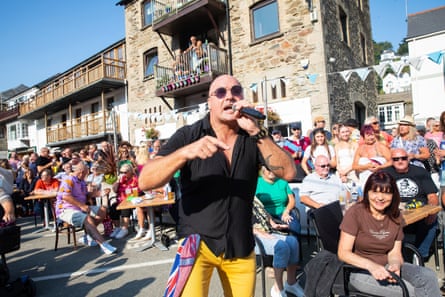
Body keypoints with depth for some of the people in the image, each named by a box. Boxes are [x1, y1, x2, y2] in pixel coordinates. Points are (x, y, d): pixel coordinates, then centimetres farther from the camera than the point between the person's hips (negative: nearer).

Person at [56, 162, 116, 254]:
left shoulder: (82, 182, 18)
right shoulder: (68, 180, -11)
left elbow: (86, 195, 25)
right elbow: (65, 196, -24)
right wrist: (82, 206, -26)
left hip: (81, 208, 10)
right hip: (67, 210, -9)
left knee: (102, 210, -2)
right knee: (87, 219, -34)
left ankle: (89, 235, -12)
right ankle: (103, 245, -39)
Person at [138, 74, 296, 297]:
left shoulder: (253, 137, -3)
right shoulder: (188, 136, -10)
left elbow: (288, 173, -15)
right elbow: (145, 181, -19)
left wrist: (256, 131, -26)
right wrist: (186, 152, -36)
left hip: (241, 247, 3)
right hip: (196, 242, -2)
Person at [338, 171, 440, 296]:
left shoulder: (396, 216, 5)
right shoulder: (355, 213, -14)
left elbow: (394, 252, 4)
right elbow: (343, 253, -16)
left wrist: (396, 265, -19)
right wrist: (371, 266, -30)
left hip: (386, 267, 6)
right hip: (360, 270, -5)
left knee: (428, 276, -17)